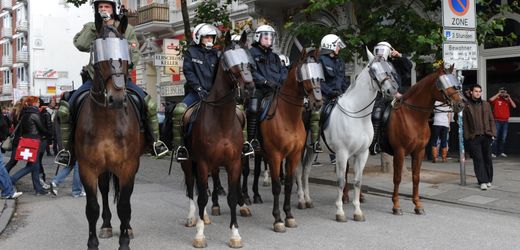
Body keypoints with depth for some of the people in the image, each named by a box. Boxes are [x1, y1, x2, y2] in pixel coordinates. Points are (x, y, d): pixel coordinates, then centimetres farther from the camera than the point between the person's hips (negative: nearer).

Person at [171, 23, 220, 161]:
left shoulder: (216, 54, 14)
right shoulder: (191, 52, 6)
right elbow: (188, 72, -3)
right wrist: (199, 88, -14)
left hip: (212, 92, 3)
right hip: (195, 92, -3)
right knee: (179, 110, -29)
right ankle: (180, 146, -18)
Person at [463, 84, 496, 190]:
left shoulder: (486, 104, 12)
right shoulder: (467, 106, 4)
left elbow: (491, 120, 11)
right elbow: (465, 122, 3)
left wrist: (493, 133, 2)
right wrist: (467, 136, -2)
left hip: (486, 135, 2)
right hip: (474, 137, -2)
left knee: (487, 158, 8)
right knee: (478, 159, -4)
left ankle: (489, 180, 19)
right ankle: (482, 181, -2)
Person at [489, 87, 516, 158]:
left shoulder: (507, 101, 14)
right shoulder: (496, 100, 2)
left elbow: (514, 106, 2)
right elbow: (490, 100, -17)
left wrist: (509, 98, -2)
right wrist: (498, 94, -8)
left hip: (505, 121, 4)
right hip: (497, 121, -4)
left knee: (503, 138, 5)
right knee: (495, 137, -6)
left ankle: (501, 152, 13)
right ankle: (494, 152, -4)